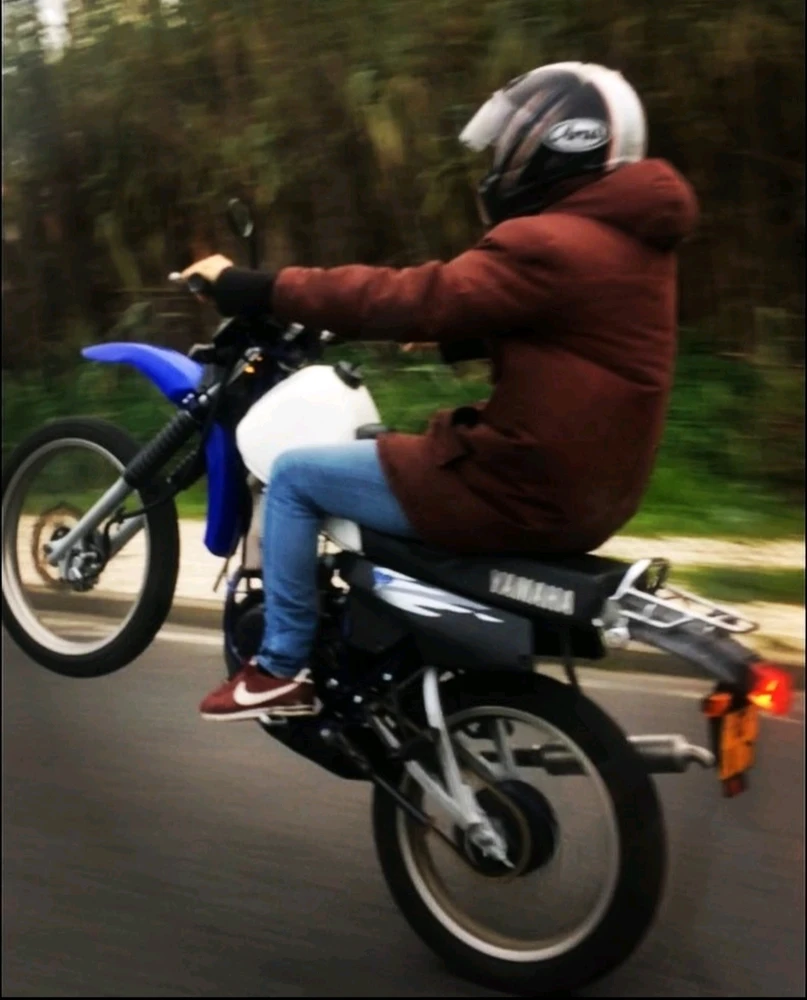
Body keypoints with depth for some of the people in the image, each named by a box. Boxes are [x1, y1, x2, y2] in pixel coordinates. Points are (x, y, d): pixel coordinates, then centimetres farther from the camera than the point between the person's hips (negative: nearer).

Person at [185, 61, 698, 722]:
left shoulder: (552, 245, -21)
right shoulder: (625, 236, 9)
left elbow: (410, 299, -23)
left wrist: (254, 290, -17)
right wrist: (449, 335, 21)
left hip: (519, 489, -10)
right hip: (586, 490, 10)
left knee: (295, 476, 2)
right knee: (391, 454, 32)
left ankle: (282, 670, 12)